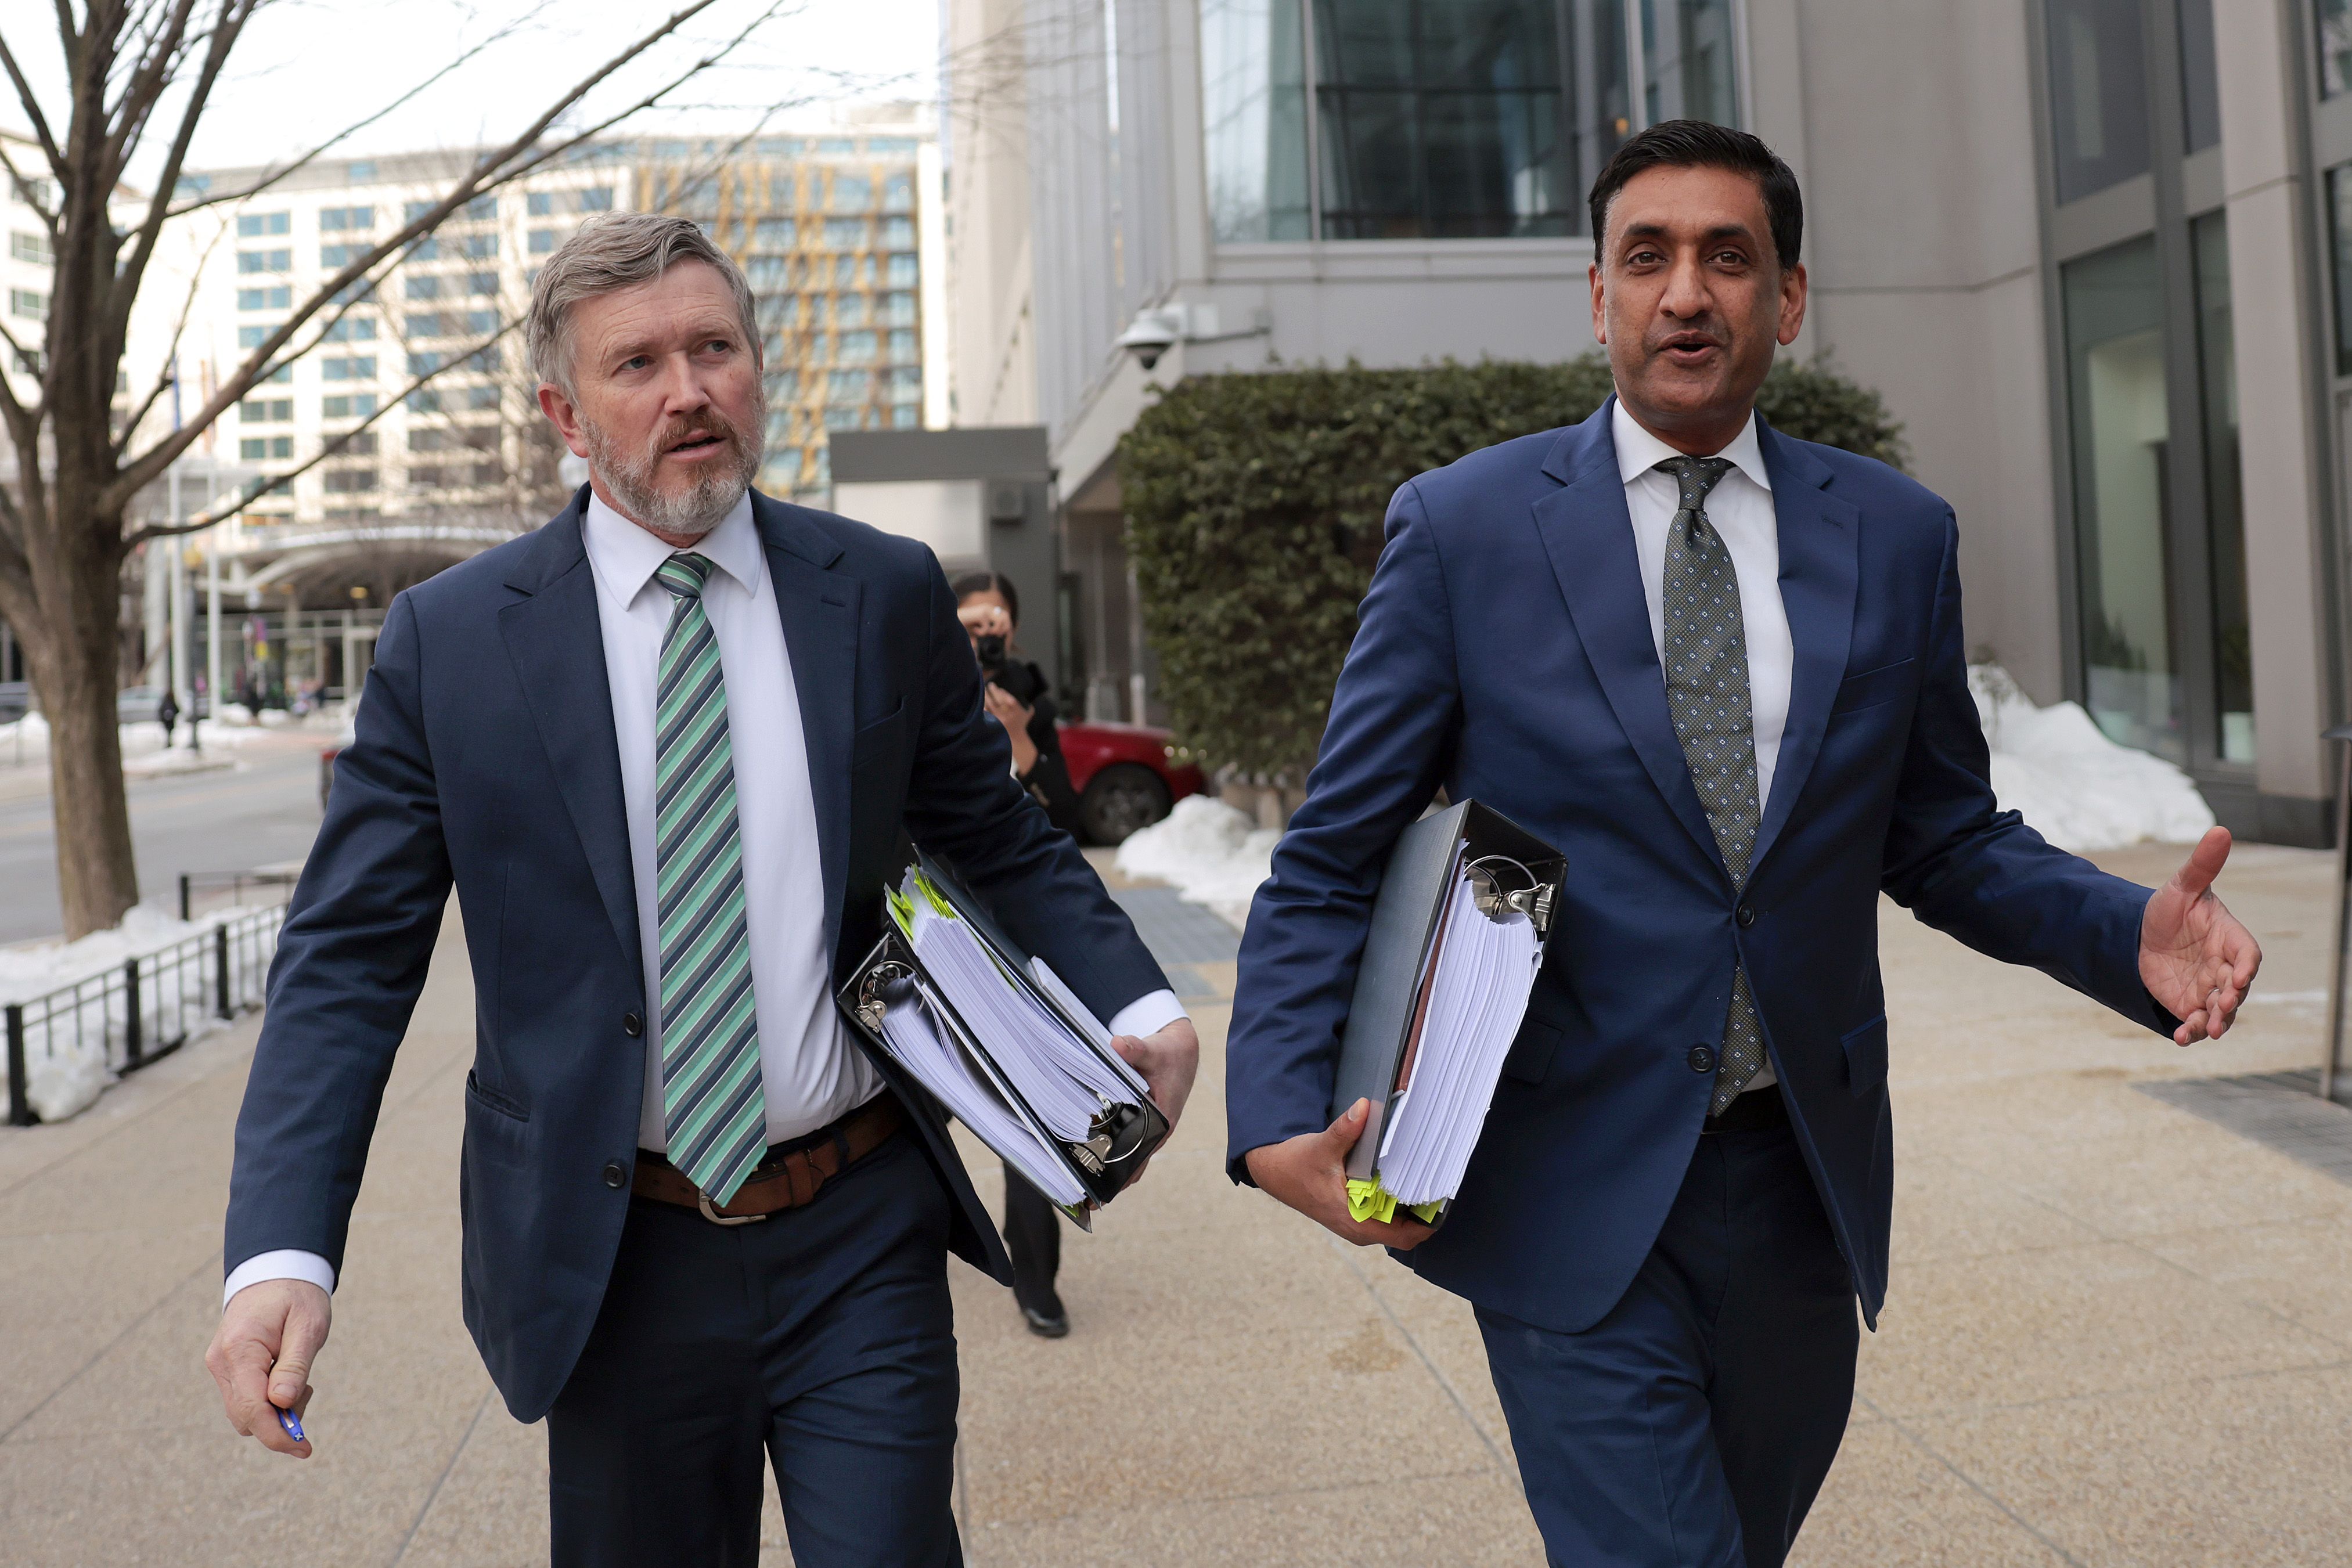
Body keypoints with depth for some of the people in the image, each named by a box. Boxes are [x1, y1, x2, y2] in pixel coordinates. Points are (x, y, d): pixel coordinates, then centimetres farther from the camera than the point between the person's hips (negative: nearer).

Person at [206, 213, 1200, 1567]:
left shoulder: (888, 595, 1)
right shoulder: (450, 640, -3)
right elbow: (350, 958, -4)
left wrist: (1134, 998, -6)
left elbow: (995, 838, 11)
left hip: (862, 1247, 0)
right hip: (610, 1264, 0)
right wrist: (283, 1253, -16)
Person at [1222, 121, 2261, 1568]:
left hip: (1804, 1181, 4)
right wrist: (1279, 1111, -17)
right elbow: (1335, 862, -3)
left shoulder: (1898, 538, 4)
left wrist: (2131, 932, -8)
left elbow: (1947, 842, 12)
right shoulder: (1464, 527, -4)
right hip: (1574, 1192, -3)